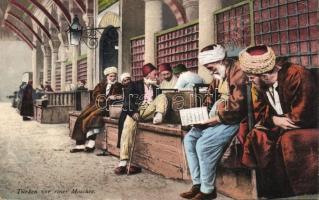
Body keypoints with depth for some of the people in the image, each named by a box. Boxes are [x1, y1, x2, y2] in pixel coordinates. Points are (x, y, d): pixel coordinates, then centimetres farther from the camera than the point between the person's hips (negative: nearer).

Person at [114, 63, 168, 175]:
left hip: (150, 111, 3)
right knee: (128, 127, -32)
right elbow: (128, 100, 1)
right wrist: (133, 113, -16)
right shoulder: (135, 85, 15)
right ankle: (123, 161, -37)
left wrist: (158, 112, -4)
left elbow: (158, 101, 20)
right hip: (135, 111, -3)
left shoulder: (155, 88, 28)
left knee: (162, 97, -14)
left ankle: (158, 116, -43)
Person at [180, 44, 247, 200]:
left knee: (203, 144, -23)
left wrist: (214, 119, -20)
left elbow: (237, 107, -24)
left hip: (233, 120, -9)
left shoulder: (238, 72, -17)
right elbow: (211, 97, 20)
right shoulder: (218, 75, 11)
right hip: (216, 118, 9)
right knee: (189, 138, -2)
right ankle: (197, 184, 1)